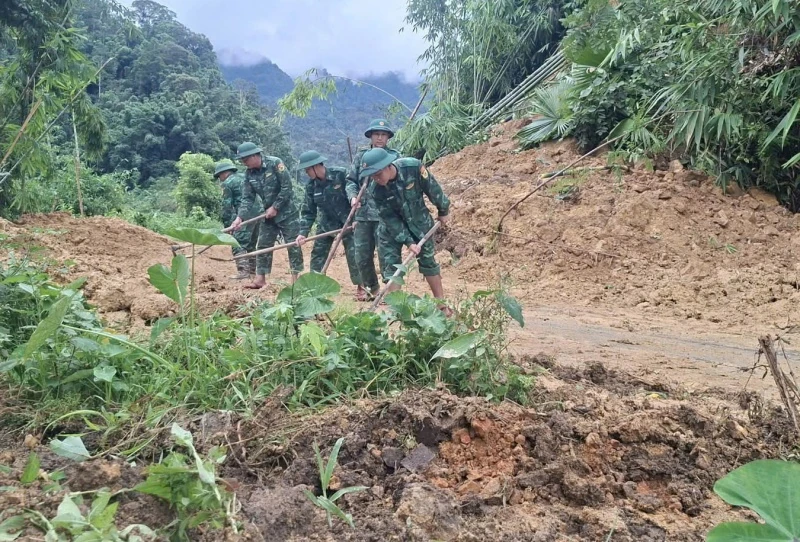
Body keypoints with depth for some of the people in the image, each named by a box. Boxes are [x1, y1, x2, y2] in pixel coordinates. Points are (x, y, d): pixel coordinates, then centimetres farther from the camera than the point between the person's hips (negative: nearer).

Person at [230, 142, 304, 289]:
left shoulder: (275, 163, -17)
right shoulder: (249, 174, 1)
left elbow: (287, 187, -19)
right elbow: (247, 198, 0)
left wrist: (275, 207, -17)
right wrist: (239, 217, -13)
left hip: (287, 212, -6)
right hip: (268, 214, 6)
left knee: (293, 245, -2)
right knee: (263, 245, 6)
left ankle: (295, 278, 5)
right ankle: (260, 279, 12)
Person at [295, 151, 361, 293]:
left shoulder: (341, 174, -19)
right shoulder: (311, 186, -4)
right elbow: (308, 211, -1)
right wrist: (303, 232, -13)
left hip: (348, 222, -5)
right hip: (327, 224, 5)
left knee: (353, 255, -7)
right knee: (317, 254, 7)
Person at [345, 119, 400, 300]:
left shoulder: (394, 156, 1)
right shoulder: (360, 156, 9)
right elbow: (351, 180, 10)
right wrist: (353, 196, -8)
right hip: (363, 213, 4)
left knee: (385, 254, -3)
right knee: (362, 255, 11)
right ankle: (370, 287, 29)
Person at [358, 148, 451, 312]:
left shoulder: (413, 167, -29)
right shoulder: (376, 191, -26)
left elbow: (432, 189, -13)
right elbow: (390, 220, -20)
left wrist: (443, 211, 0)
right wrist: (408, 242, -23)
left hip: (418, 221, 0)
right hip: (392, 227, 0)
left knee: (428, 261, 7)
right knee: (391, 264, -5)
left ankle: (441, 303, 18)